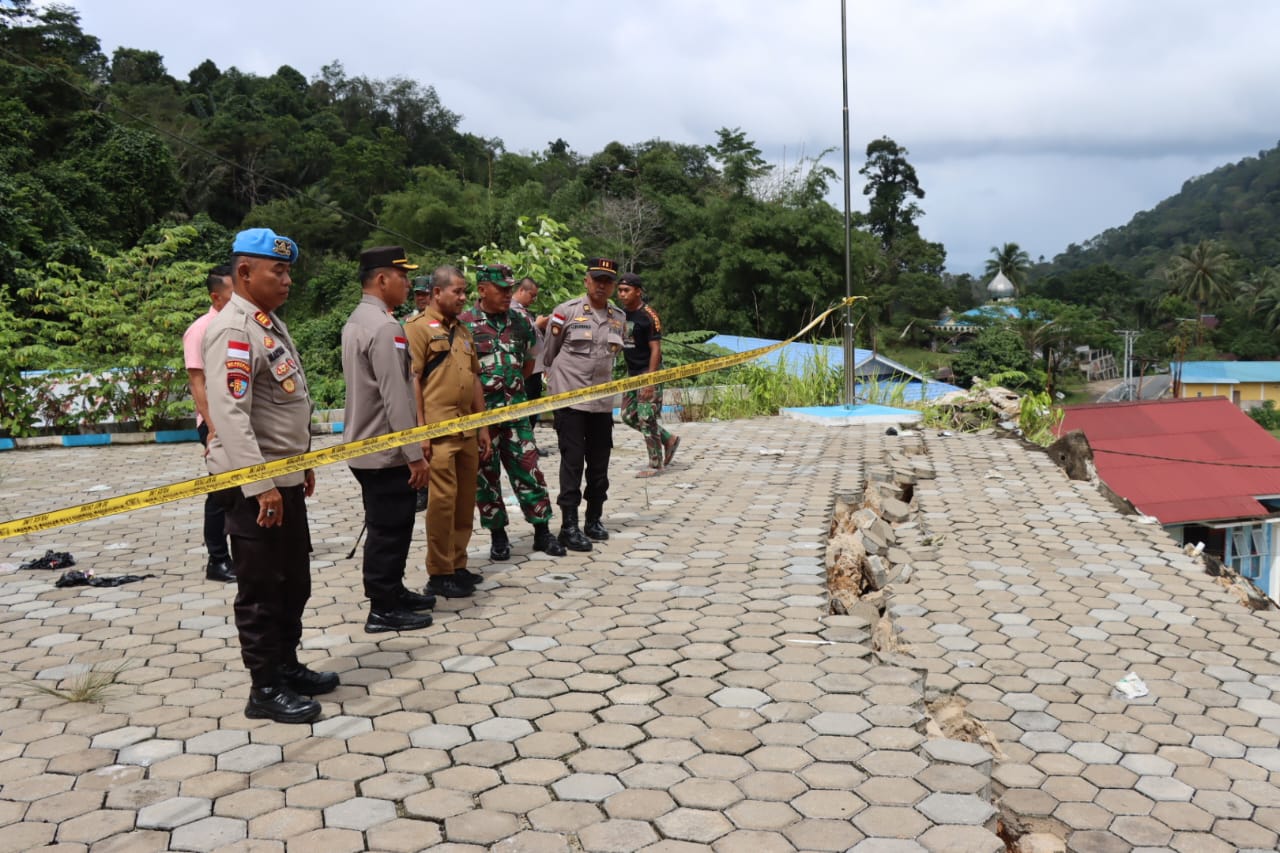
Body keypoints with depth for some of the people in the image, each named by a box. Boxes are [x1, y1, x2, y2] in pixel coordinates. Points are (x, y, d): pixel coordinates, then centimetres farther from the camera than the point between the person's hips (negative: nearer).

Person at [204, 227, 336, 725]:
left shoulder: (270, 323, 13)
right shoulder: (233, 330, -18)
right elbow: (230, 414, -26)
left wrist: (301, 462, 21)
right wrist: (260, 485, -29)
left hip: (285, 477, 10)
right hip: (255, 484, -10)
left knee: (294, 582, 18)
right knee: (262, 589, 1)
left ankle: (287, 666, 32)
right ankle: (266, 689, 13)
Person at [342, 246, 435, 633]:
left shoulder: (357, 321, 12)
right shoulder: (384, 327, -20)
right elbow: (395, 397, -24)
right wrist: (415, 453, -20)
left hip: (367, 447, 10)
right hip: (386, 450, -10)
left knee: (385, 526, 19)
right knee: (390, 529, 0)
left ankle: (391, 591, 31)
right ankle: (384, 610, 9)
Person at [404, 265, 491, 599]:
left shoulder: (462, 331, 20)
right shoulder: (418, 328, -4)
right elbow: (410, 381, -10)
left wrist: (483, 427, 17)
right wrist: (420, 430, -15)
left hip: (468, 431, 8)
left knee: (465, 500, 10)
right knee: (443, 499, -6)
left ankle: (458, 565, 20)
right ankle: (439, 573, 3)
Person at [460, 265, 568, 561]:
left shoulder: (520, 321, 6)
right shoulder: (463, 324, -7)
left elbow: (530, 358, 20)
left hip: (515, 412, 3)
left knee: (528, 470, 4)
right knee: (485, 476, 6)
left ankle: (542, 532, 14)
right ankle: (498, 536, 18)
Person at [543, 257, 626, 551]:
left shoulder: (619, 317, 8)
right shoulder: (566, 311, -5)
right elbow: (548, 354, 5)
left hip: (603, 401, 5)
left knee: (599, 462, 10)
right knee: (572, 461, -4)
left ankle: (594, 519, 24)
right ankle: (569, 525, 1)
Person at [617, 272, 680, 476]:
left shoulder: (648, 316, -14)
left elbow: (655, 349, -17)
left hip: (648, 372, -8)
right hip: (632, 373, 8)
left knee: (647, 418, -7)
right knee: (629, 416, 9)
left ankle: (656, 464, 7)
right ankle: (669, 440, 25)